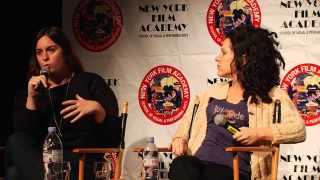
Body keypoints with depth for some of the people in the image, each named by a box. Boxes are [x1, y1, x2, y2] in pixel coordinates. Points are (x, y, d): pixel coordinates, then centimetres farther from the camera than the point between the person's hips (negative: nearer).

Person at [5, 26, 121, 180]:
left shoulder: (90, 83, 12)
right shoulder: (26, 95, 19)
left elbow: (114, 138, 3)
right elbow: (24, 143, 1)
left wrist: (97, 109, -16)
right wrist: (31, 98, -6)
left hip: (83, 163, -4)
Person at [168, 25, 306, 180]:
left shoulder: (270, 95, 10)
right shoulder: (213, 91, 27)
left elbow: (298, 129, -2)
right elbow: (187, 120, 37)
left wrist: (259, 133, -13)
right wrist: (179, 138, 14)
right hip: (197, 161, 4)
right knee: (179, 165, -36)